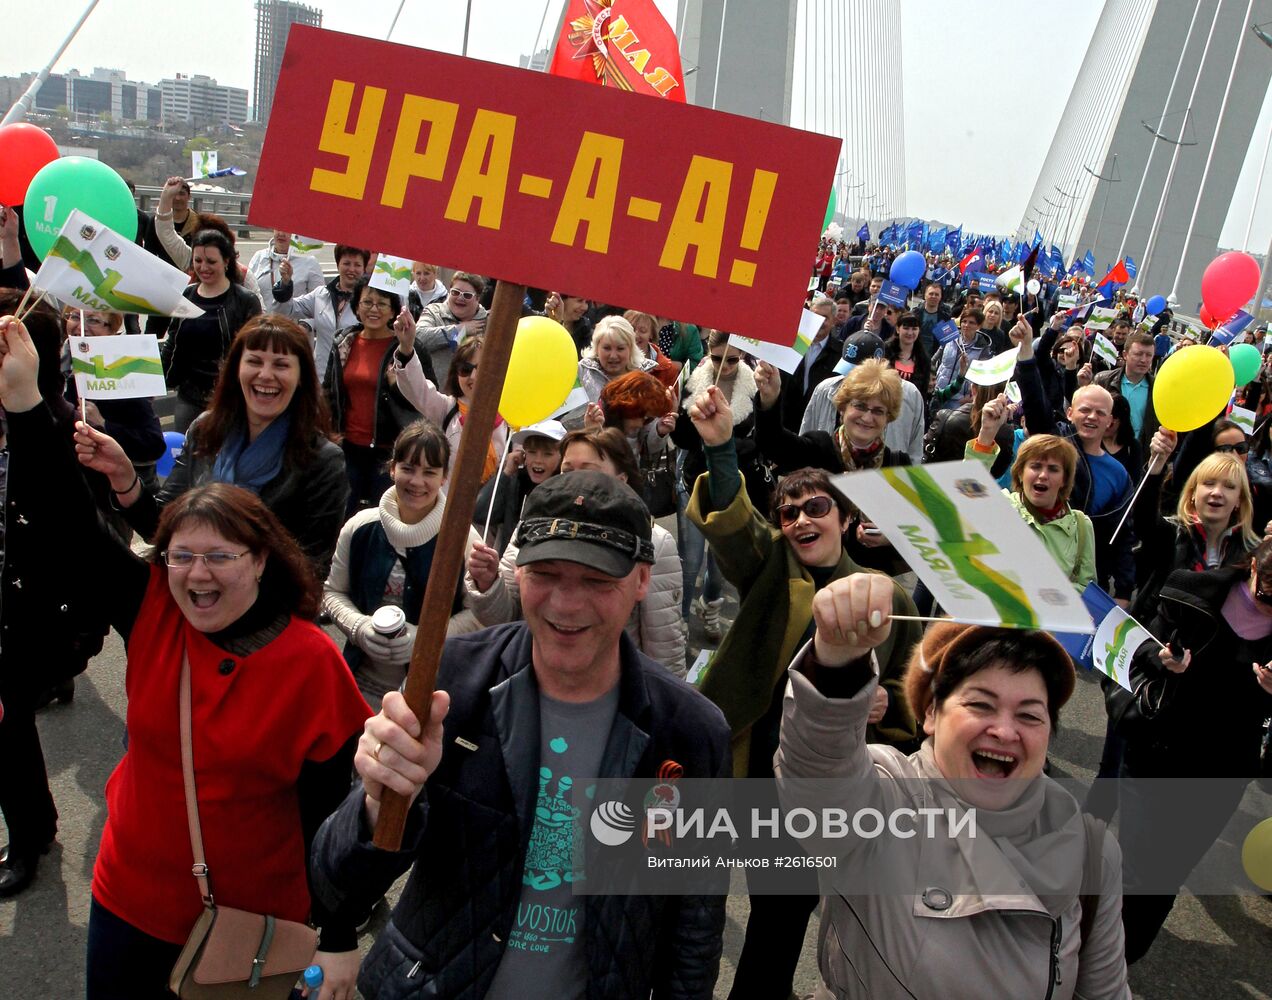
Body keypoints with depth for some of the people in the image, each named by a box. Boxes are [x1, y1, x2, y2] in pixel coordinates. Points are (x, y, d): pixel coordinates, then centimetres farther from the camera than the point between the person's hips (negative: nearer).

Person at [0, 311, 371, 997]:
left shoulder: (312, 663, -19)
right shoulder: (151, 612, -8)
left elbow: (331, 807, -14)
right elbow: (69, 530, -12)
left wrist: (338, 941, -10)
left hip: (260, 921, -3)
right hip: (131, 904, 4)